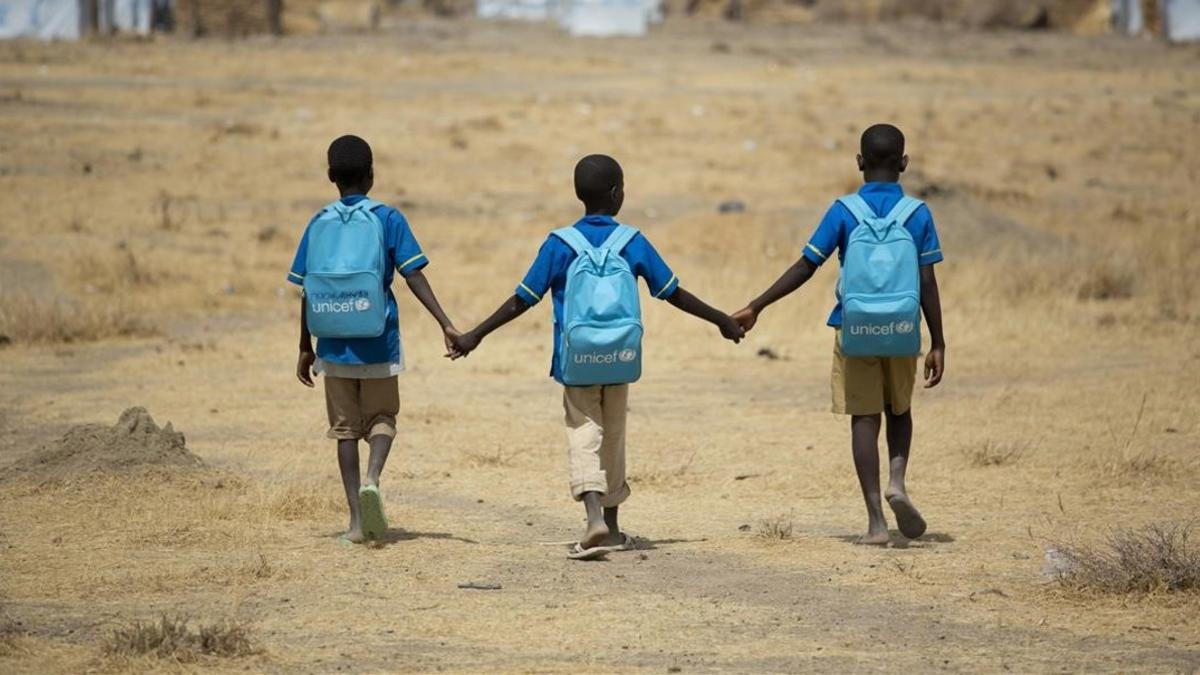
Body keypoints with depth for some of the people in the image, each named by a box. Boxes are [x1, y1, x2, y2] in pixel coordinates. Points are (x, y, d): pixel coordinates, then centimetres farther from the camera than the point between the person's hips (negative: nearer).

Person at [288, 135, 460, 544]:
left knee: (345, 427, 10)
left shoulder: (319, 224, 2)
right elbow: (414, 276, -10)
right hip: (378, 342, -1)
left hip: (334, 345, 1)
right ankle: (372, 479, -16)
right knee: (381, 419, 14)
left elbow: (307, 293, 3)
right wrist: (445, 324, -10)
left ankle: (357, 520, 4)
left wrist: (305, 349, 11)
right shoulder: (388, 219, -3)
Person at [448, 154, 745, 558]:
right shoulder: (633, 243, -3)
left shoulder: (559, 245, -6)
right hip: (619, 358, 2)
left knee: (584, 435, -3)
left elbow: (522, 300, -6)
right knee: (613, 438, 15)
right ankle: (611, 527, 23)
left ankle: (595, 516, -25)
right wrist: (722, 321, 15)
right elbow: (674, 294, 2)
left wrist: (476, 336, 2)